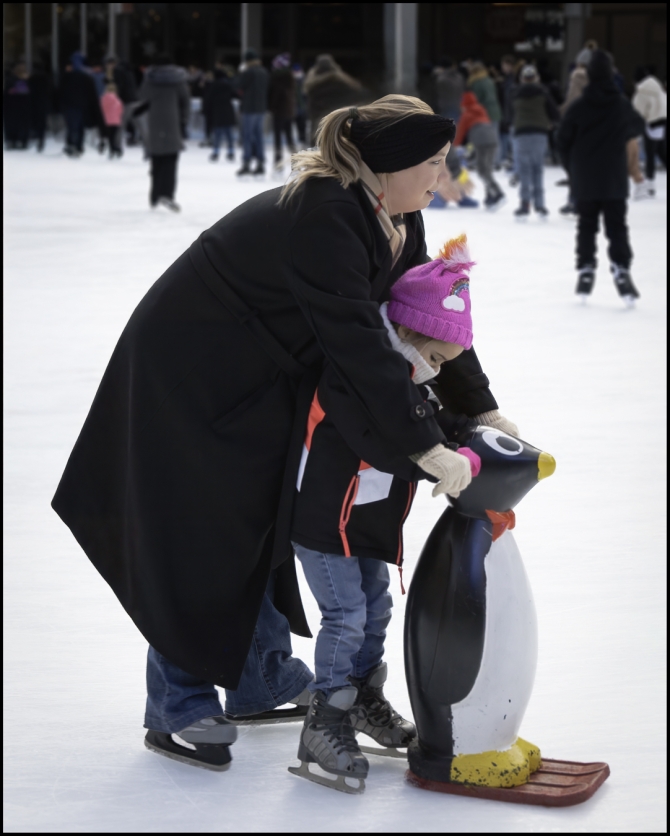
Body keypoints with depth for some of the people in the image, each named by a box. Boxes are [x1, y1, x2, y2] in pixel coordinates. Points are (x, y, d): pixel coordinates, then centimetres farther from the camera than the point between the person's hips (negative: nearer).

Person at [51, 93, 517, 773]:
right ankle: (178, 704, 9)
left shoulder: (396, 222, -4)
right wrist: (425, 446, -33)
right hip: (188, 372, -10)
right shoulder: (319, 222, -33)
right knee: (199, 536, -3)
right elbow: (359, 346, -36)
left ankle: (260, 677, 31)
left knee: (266, 517, 17)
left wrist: (480, 408, -4)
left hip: (260, 376, 10)